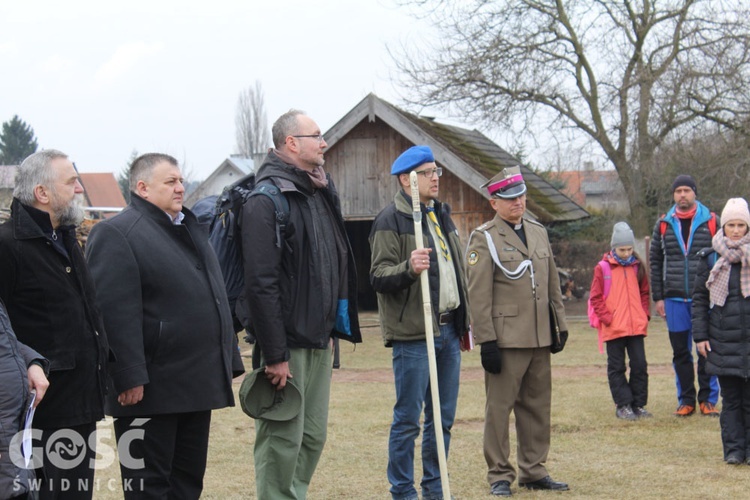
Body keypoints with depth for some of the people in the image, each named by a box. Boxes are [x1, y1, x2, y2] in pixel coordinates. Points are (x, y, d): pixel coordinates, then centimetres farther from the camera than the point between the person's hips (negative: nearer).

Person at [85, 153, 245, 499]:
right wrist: (130, 377, -23)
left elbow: (215, 297, 25)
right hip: (151, 390, -9)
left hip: (197, 388, 9)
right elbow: (116, 312, -18)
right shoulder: (117, 234, -10)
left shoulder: (192, 229, 19)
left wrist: (229, 361, 20)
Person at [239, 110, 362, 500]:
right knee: (282, 440, -3)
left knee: (313, 437, 13)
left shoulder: (321, 193, 14)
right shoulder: (267, 200, -14)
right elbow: (261, 284, -18)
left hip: (319, 339, 9)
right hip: (288, 341, -9)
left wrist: (335, 324, 14)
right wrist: (274, 355, -20)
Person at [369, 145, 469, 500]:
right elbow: (378, 277, -14)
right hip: (413, 334, -8)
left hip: (448, 330, 8)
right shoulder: (391, 220, -8)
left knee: (443, 417, 11)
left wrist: (464, 321, 21)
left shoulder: (442, 216, 17)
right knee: (408, 418, -3)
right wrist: (408, 269, -32)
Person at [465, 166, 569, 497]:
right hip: (506, 340, -6)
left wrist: (561, 324, 13)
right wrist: (486, 341, -14)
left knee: (538, 407, 11)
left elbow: (553, 284, 19)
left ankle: (533, 472, 20)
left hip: (539, 339, 6)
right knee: (499, 408, -1)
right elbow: (478, 295, -10)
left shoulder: (538, 232, 14)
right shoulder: (483, 239, -5)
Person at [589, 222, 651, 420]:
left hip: (636, 327, 3)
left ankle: (638, 404, 12)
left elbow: (644, 293, 17)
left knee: (640, 365, 3)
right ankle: (623, 405, 8)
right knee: (616, 368, 2)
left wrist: (645, 314, 4)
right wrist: (607, 318, -11)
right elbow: (596, 298, -2)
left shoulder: (638, 267, 8)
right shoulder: (603, 268, -3)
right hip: (613, 328, -3)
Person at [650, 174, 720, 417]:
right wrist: (658, 297, 5)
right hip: (675, 299, 2)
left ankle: (708, 399, 10)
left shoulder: (711, 221, 2)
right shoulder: (664, 224, 8)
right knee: (681, 352, 6)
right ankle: (686, 400, 14)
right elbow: (655, 261, 11)